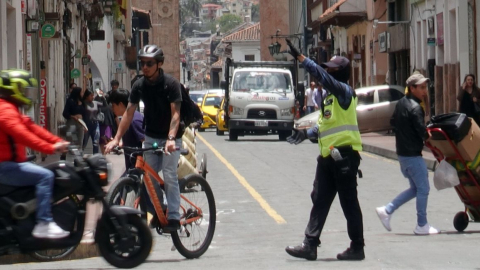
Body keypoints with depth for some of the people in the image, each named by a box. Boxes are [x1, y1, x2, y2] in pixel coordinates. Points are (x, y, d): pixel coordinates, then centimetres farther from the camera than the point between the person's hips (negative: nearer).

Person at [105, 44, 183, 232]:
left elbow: (175, 113, -23)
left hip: (171, 137, -5)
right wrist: (116, 139, -13)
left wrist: (171, 138, -37)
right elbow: (129, 113, -4)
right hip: (151, 137, 5)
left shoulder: (170, 84, -17)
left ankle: (173, 217, -8)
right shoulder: (139, 86, -4)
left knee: (169, 175, -12)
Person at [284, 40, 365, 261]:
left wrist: (300, 57, -28)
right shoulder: (330, 95, 18)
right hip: (328, 156, 9)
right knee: (320, 200, 7)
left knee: (348, 202, -2)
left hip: (344, 154, -9)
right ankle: (310, 245, 8)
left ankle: (357, 248, 6)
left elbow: (321, 76, -25)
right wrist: (307, 133, 10)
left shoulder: (344, 91, -10)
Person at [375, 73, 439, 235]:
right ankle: (422, 225, 6)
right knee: (423, 189, 0)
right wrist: (427, 135, -2)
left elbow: (393, 122, 20)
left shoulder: (401, 103, 9)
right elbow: (422, 132, -22)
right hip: (413, 155, -9)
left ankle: (387, 210, 14)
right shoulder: (415, 108, -19)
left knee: (415, 188, 18)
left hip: (402, 153, 9)